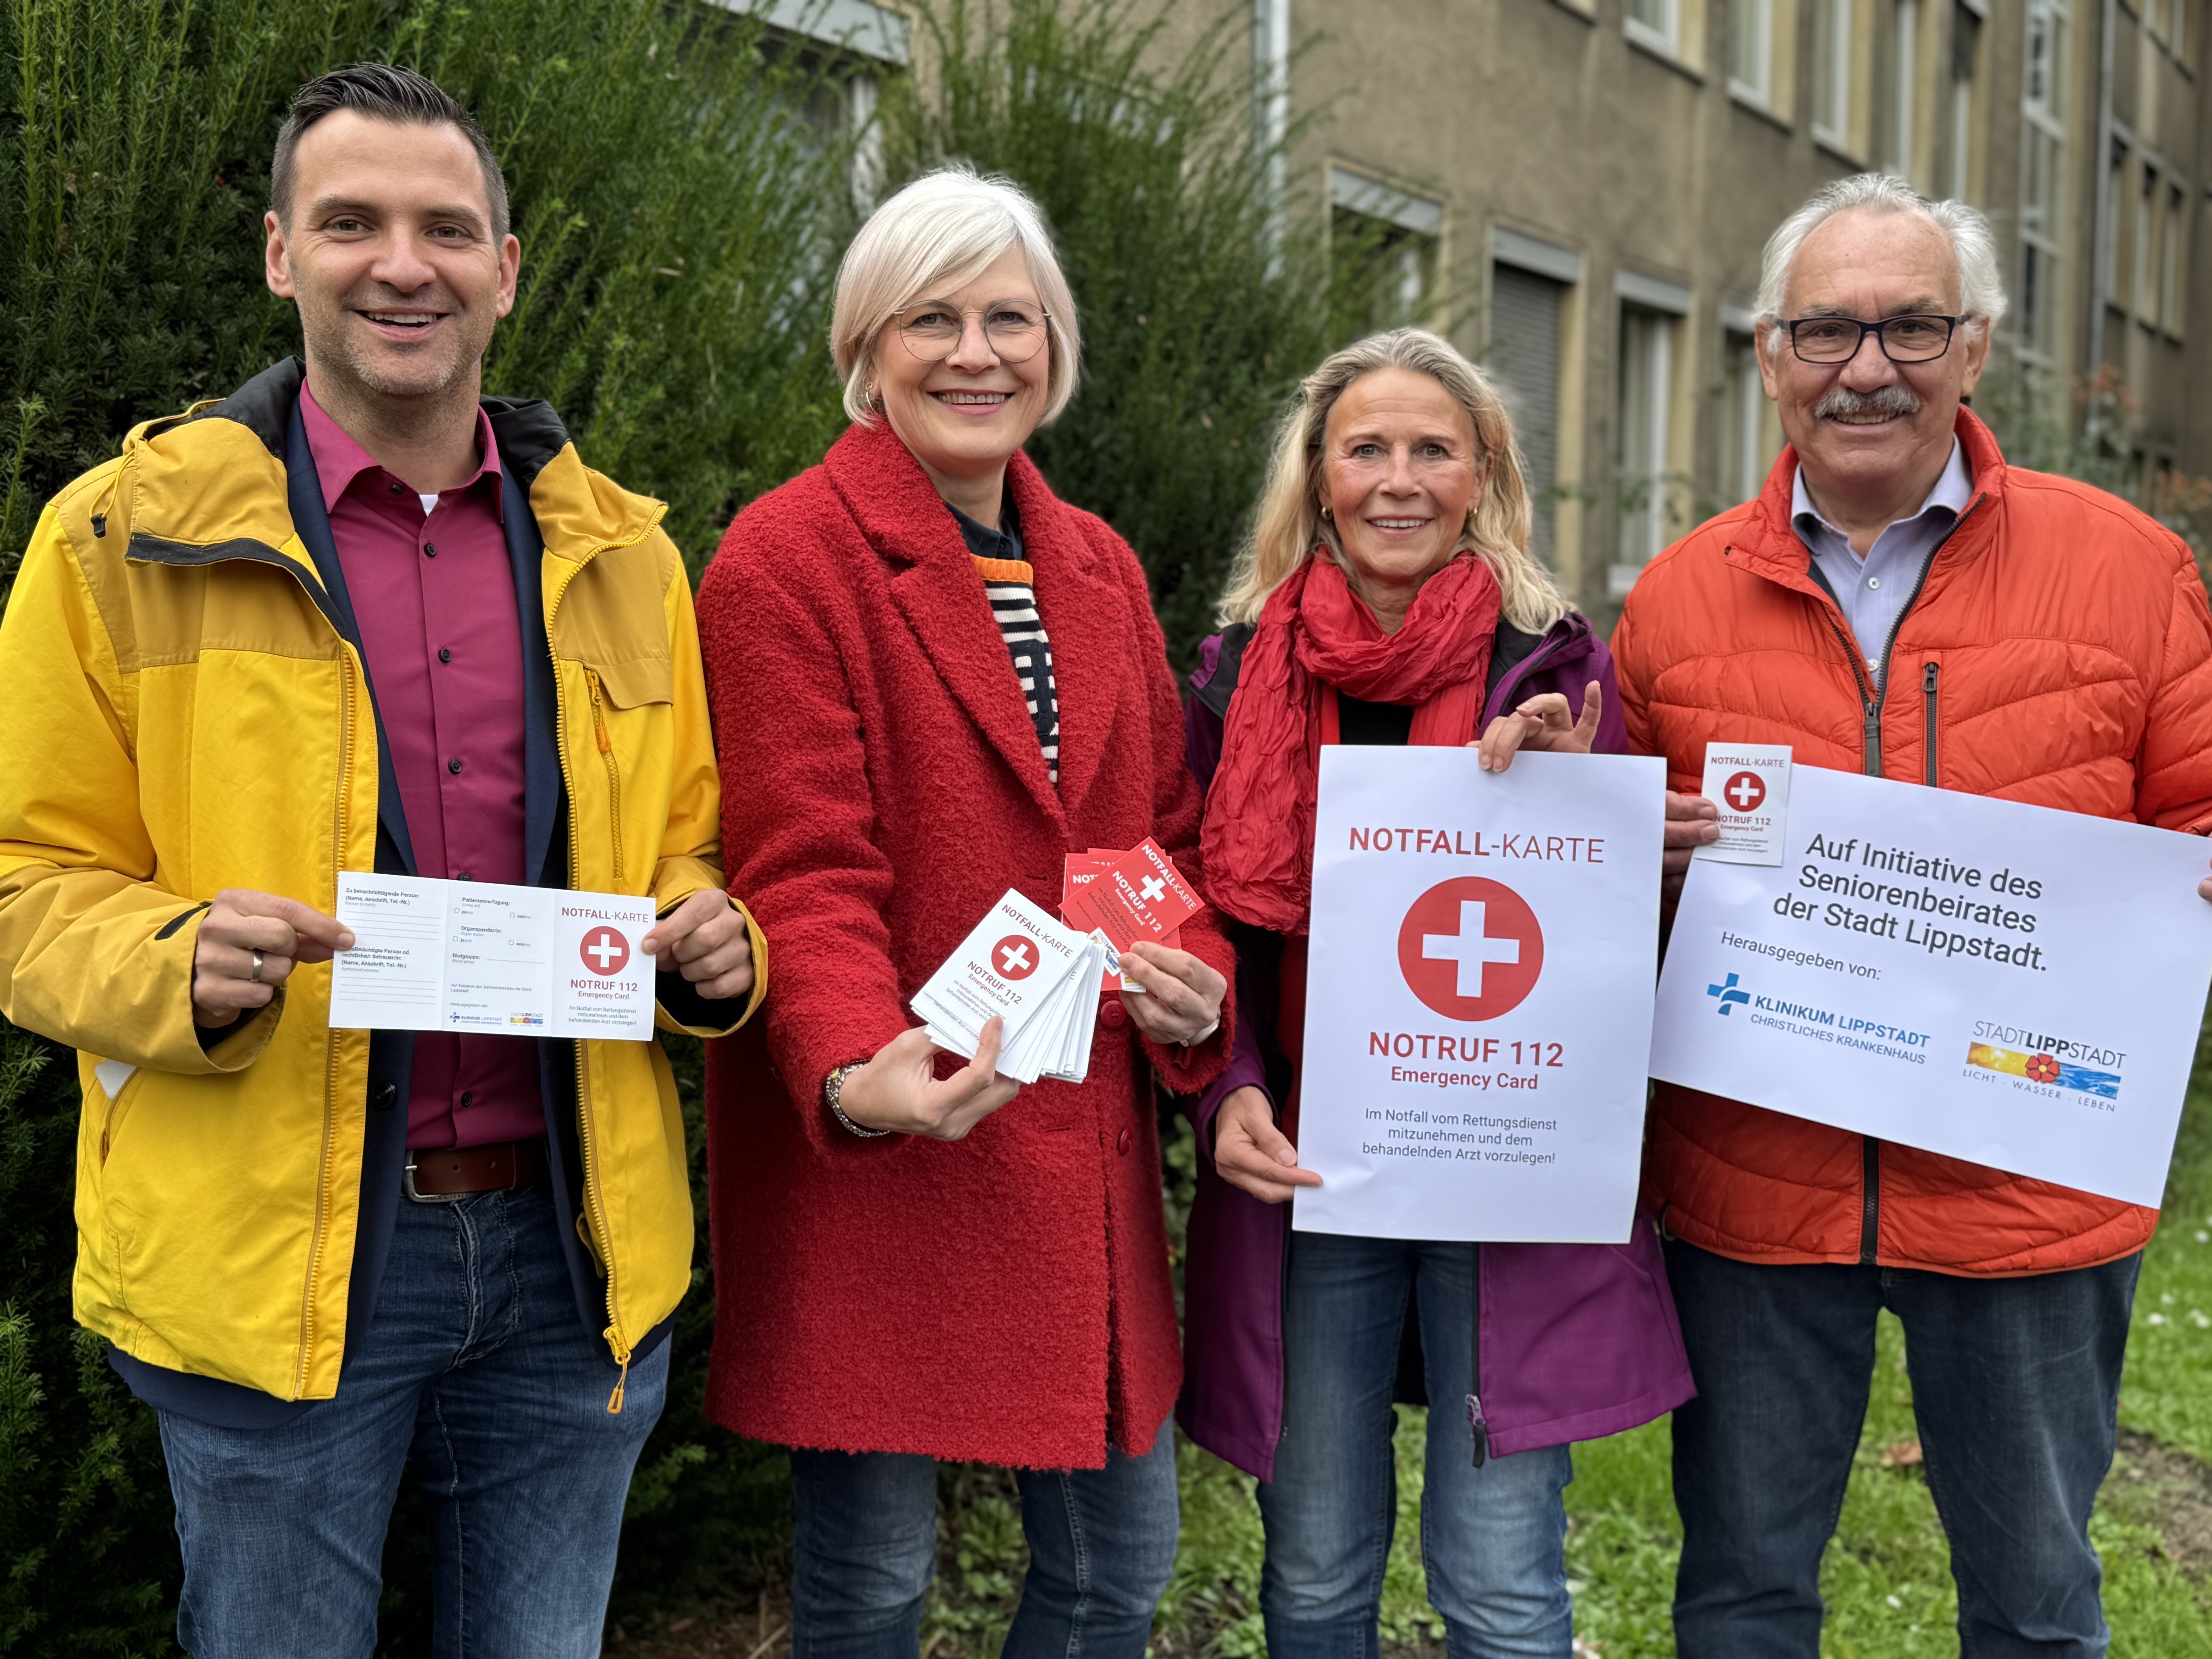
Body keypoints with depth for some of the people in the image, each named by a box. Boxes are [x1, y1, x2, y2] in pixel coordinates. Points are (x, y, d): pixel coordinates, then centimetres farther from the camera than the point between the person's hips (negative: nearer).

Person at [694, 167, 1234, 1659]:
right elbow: (802, 867, -14)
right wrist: (857, 1073, -31)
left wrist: (1198, 975, -4)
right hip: (868, 1151, -6)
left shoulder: (1102, 570, 13)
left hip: (1082, 1161, 6)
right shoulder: (787, 561, -8)